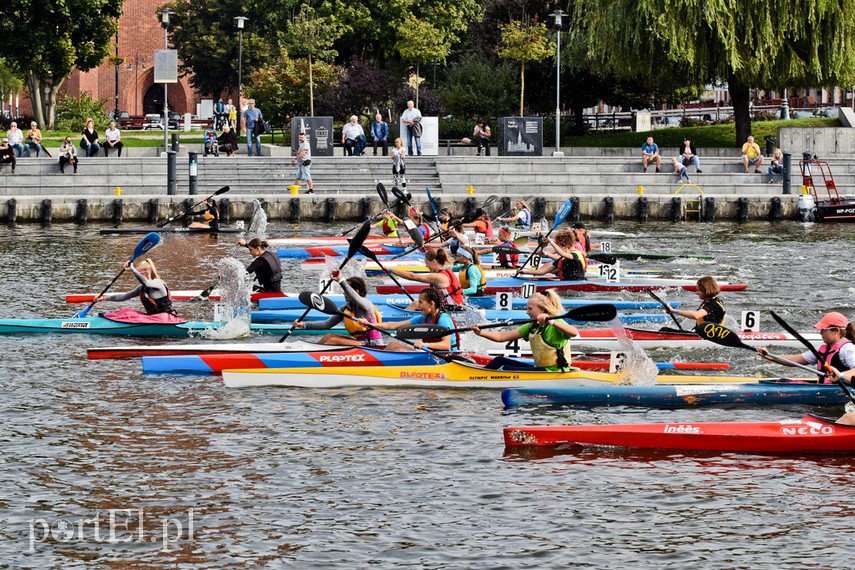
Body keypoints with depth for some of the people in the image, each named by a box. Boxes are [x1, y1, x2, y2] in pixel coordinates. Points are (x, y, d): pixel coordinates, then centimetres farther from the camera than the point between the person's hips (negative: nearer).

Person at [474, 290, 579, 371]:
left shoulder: (556, 323, -11)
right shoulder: (532, 327, 13)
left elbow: (574, 333, -34)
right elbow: (501, 337, 10)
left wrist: (551, 322, -44)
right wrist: (480, 333, -4)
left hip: (554, 372, -9)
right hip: (540, 369, 9)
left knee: (505, 370, -18)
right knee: (500, 361, 6)